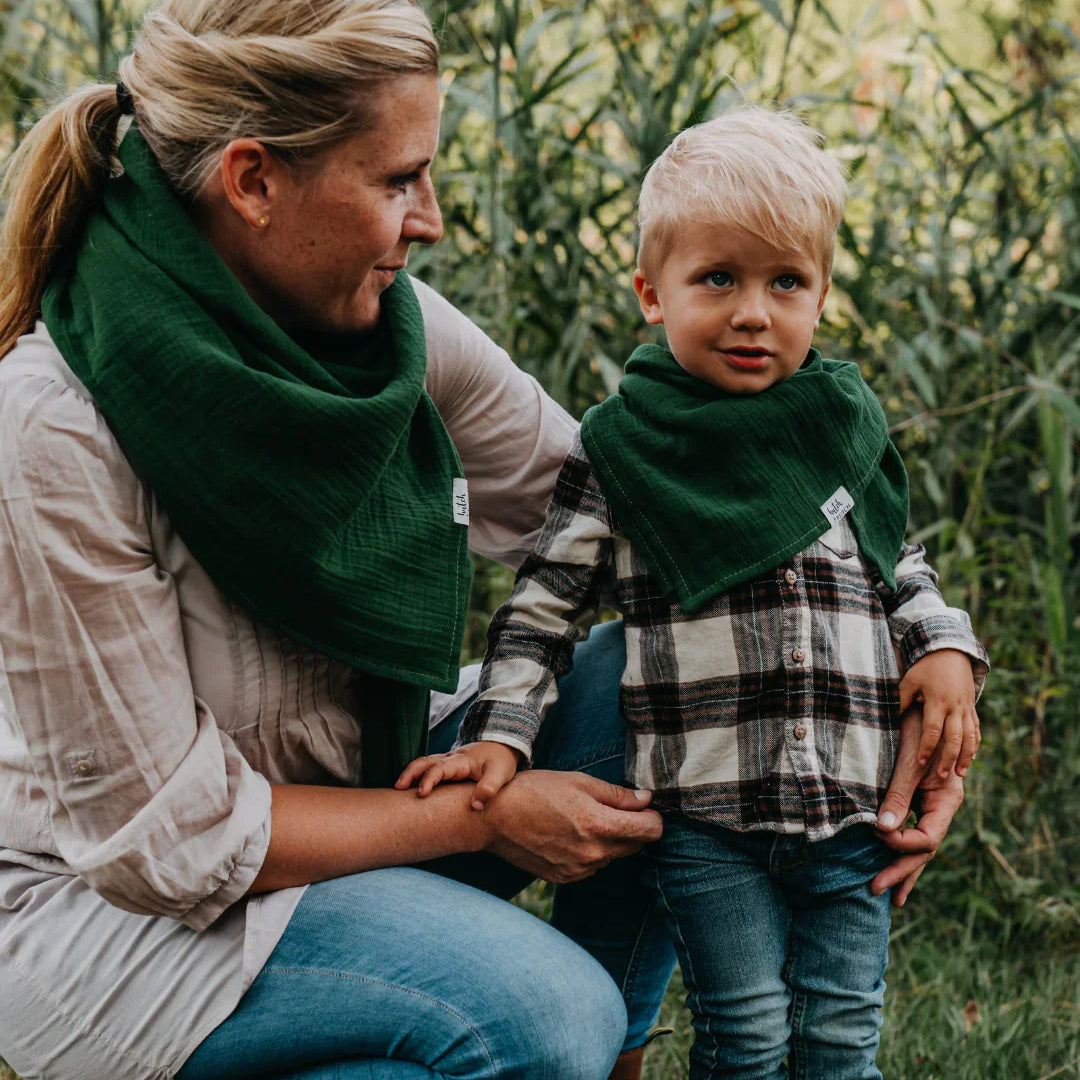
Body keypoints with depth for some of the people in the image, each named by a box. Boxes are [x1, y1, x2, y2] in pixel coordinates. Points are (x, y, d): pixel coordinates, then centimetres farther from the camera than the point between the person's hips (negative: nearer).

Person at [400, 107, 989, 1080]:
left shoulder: (844, 428, 9)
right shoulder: (622, 448, -2)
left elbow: (901, 567, 21)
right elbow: (546, 603, 1)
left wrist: (947, 647, 3)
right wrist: (498, 734, -9)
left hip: (853, 810, 3)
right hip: (707, 815, -3)